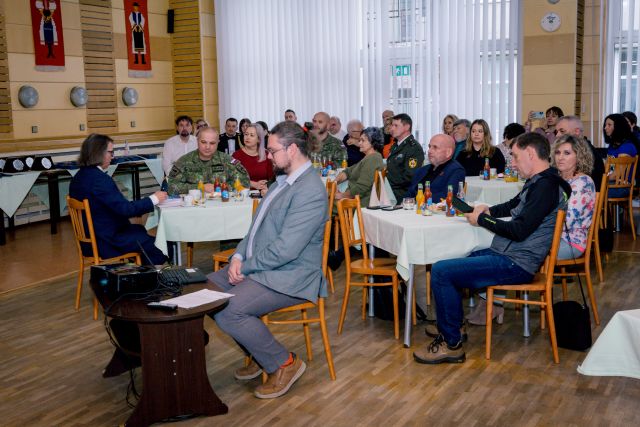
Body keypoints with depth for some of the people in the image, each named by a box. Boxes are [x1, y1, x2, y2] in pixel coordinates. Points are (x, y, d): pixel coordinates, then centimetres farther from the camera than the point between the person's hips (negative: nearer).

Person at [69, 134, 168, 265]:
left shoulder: (80, 177, 7)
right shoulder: (99, 179, -23)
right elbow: (125, 209, -24)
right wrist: (154, 199, -13)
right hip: (108, 242, -10)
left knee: (140, 230, 23)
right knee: (159, 247, -3)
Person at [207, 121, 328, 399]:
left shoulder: (311, 191, -21)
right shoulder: (284, 180, 12)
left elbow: (286, 249, -26)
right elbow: (258, 227, 17)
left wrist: (245, 266, -15)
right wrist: (239, 256, 0)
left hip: (288, 277, -10)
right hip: (257, 265, 10)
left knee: (227, 311, -24)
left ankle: (284, 363, -3)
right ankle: (260, 353, 17)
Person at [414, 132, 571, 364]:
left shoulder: (546, 186, -18)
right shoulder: (537, 182, 13)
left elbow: (520, 230, -24)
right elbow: (512, 206, 30)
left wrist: (482, 219, -10)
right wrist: (489, 211, 9)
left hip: (515, 264, -11)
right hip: (506, 254, 11)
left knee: (441, 271, -18)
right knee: (451, 257, 24)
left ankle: (451, 344, -8)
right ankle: (450, 326, 28)